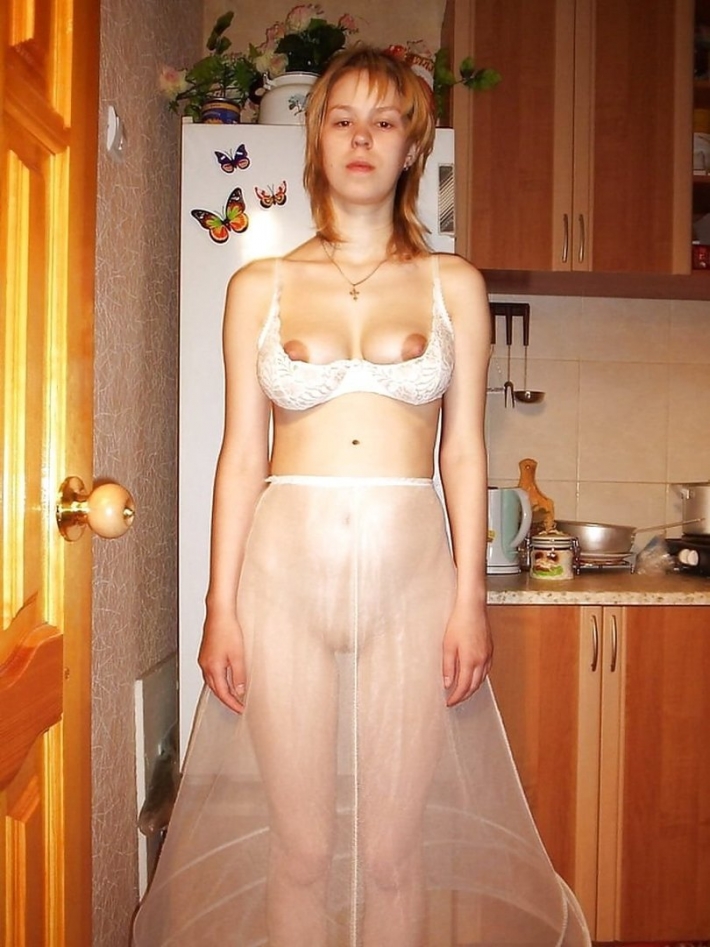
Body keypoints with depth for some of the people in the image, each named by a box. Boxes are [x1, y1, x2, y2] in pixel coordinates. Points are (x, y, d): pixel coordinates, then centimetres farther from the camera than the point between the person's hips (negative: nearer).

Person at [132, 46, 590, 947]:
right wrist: (221, 608, -1)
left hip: (411, 571, 0)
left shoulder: (454, 284, 8)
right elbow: (242, 454, 4)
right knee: (298, 849, 10)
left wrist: (469, 600, -2)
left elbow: (463, 451, 5)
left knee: (394, 851, 9)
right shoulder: (258, 286, 8)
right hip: (286, 567, 1)